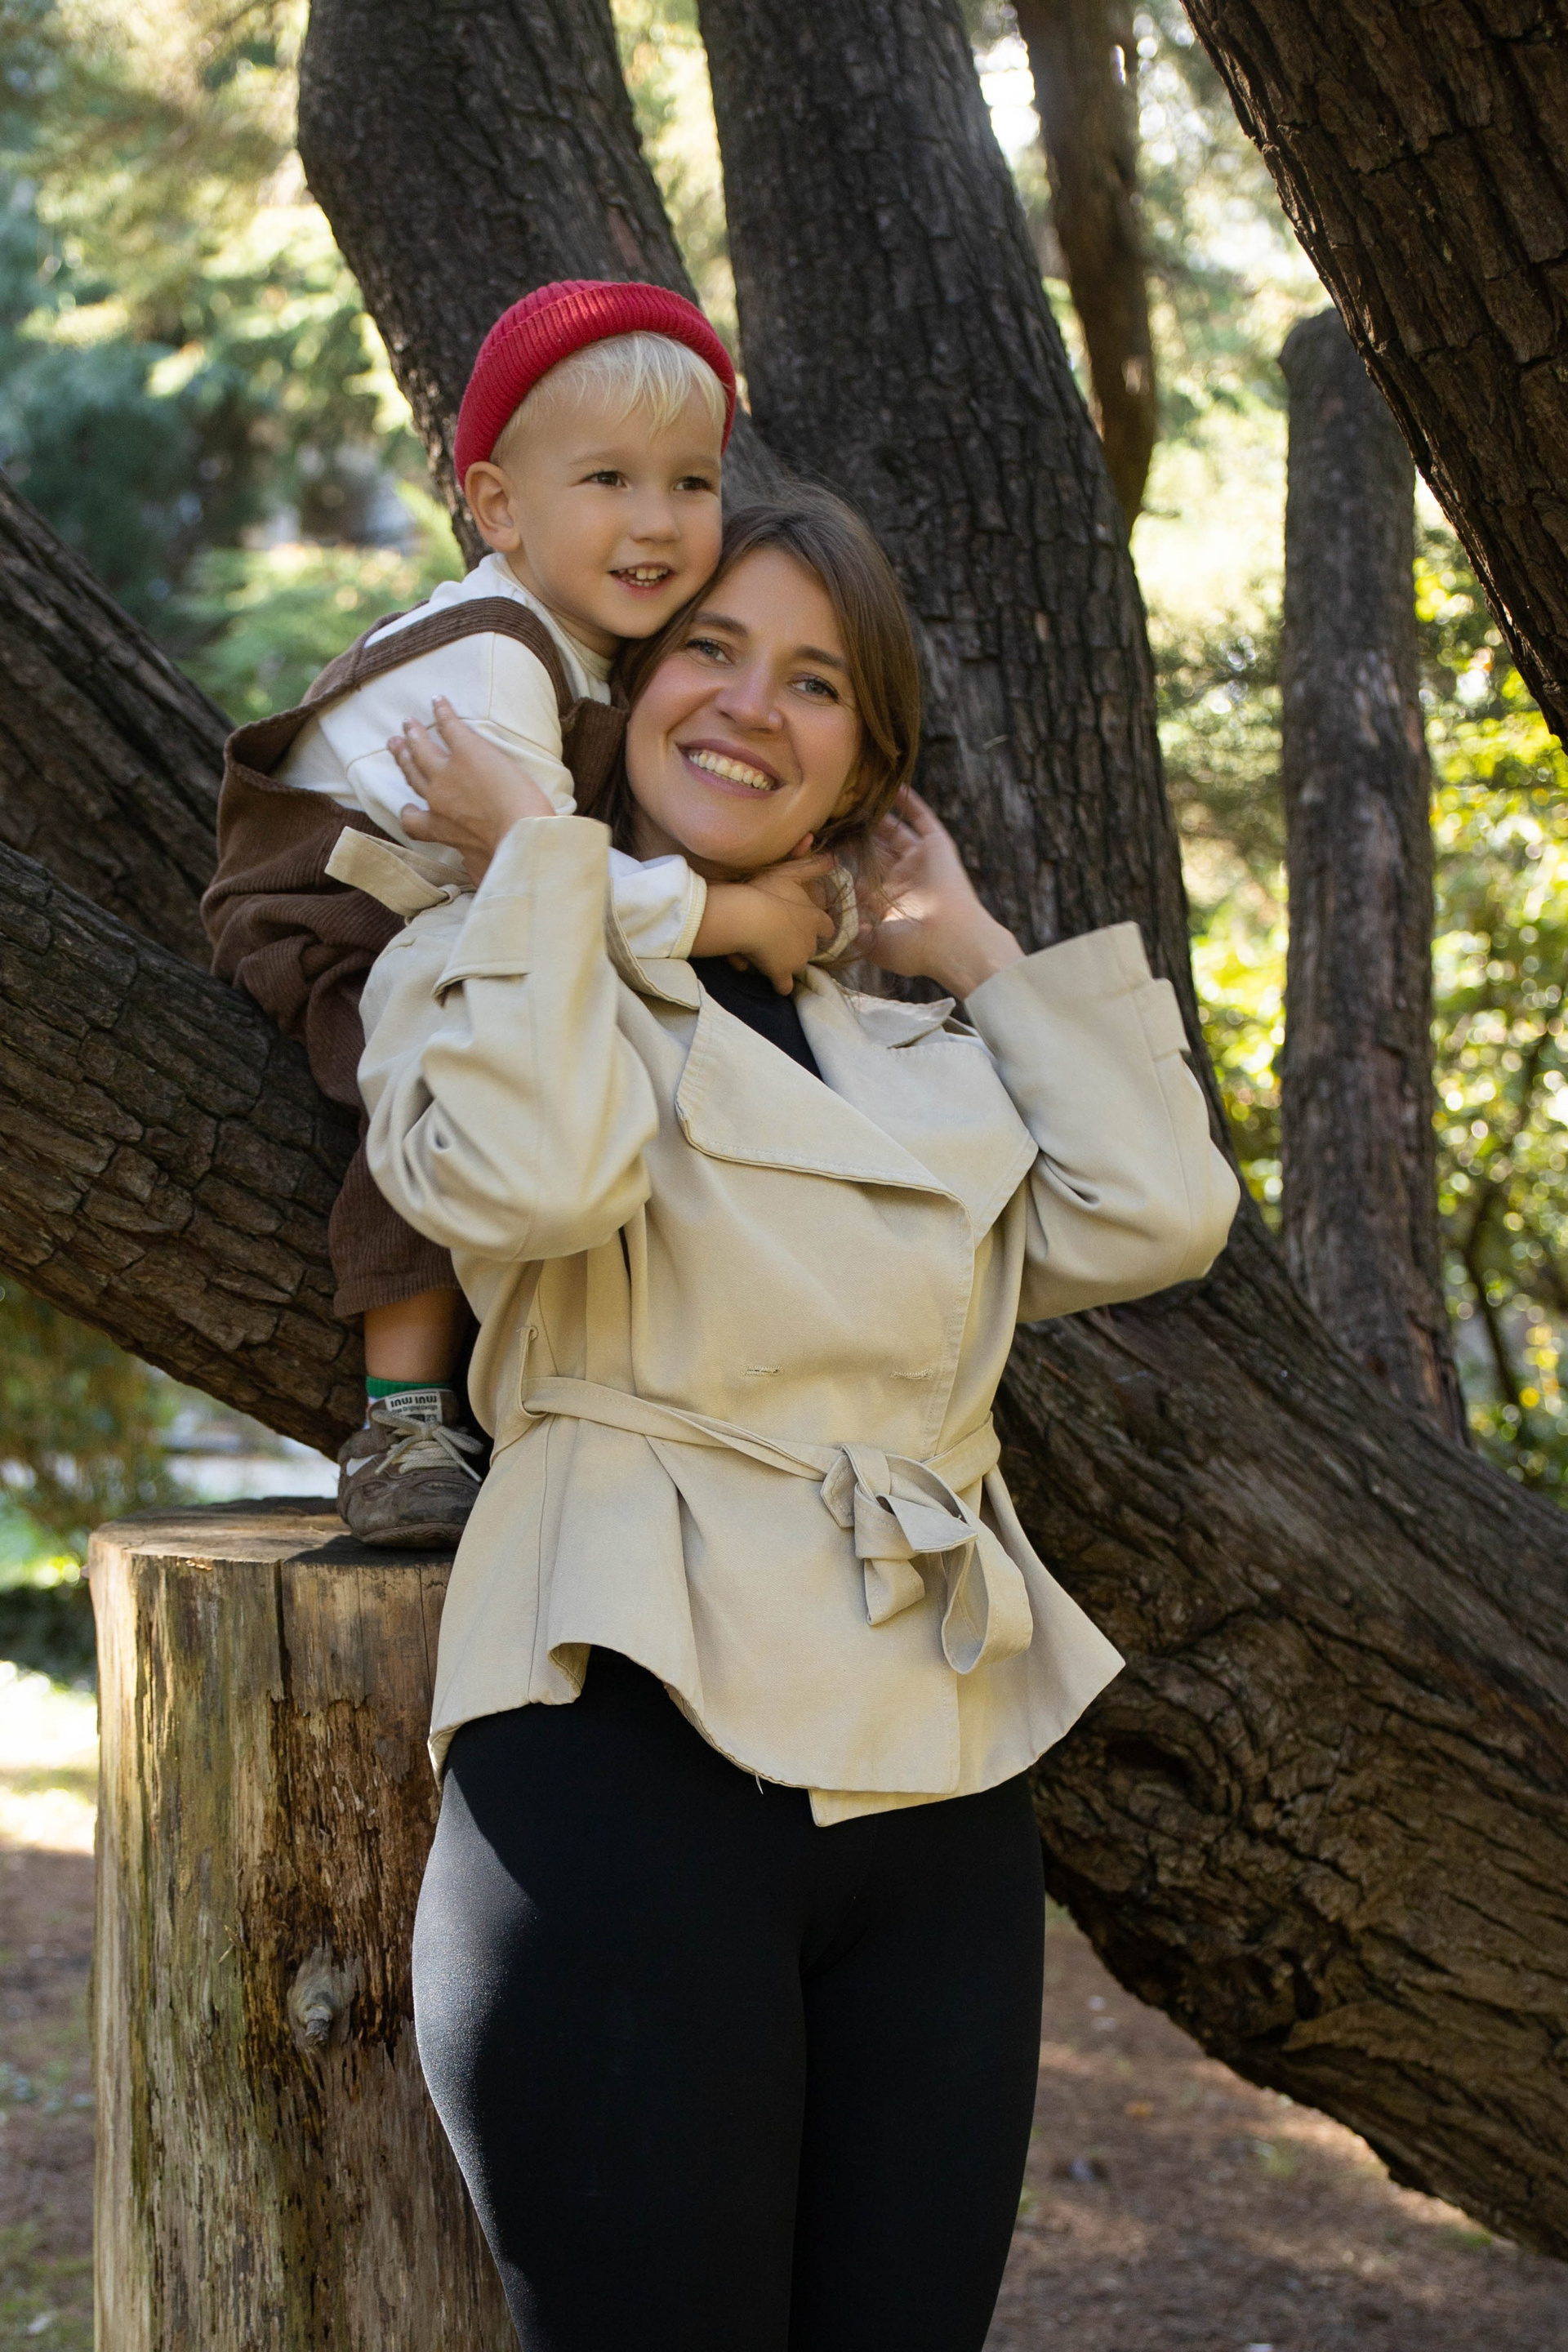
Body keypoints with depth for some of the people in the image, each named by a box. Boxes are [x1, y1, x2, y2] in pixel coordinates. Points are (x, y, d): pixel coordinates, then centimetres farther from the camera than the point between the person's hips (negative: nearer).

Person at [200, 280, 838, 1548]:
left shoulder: (607, 644, 2)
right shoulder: (482, 662, -28)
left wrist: (767, 879, -8)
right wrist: (734, 915, -25)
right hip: (327, 935, -9)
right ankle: (404, 1429, -32)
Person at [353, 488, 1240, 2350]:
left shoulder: (915, 1053, 20)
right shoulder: (485, 973, 5)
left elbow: (1154, 1215, 6)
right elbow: (523, 1178, -18)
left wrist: (971, 950, 13)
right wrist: (537, 862, -5)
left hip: (936, 1795, 6)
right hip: (645, 1758, -5)